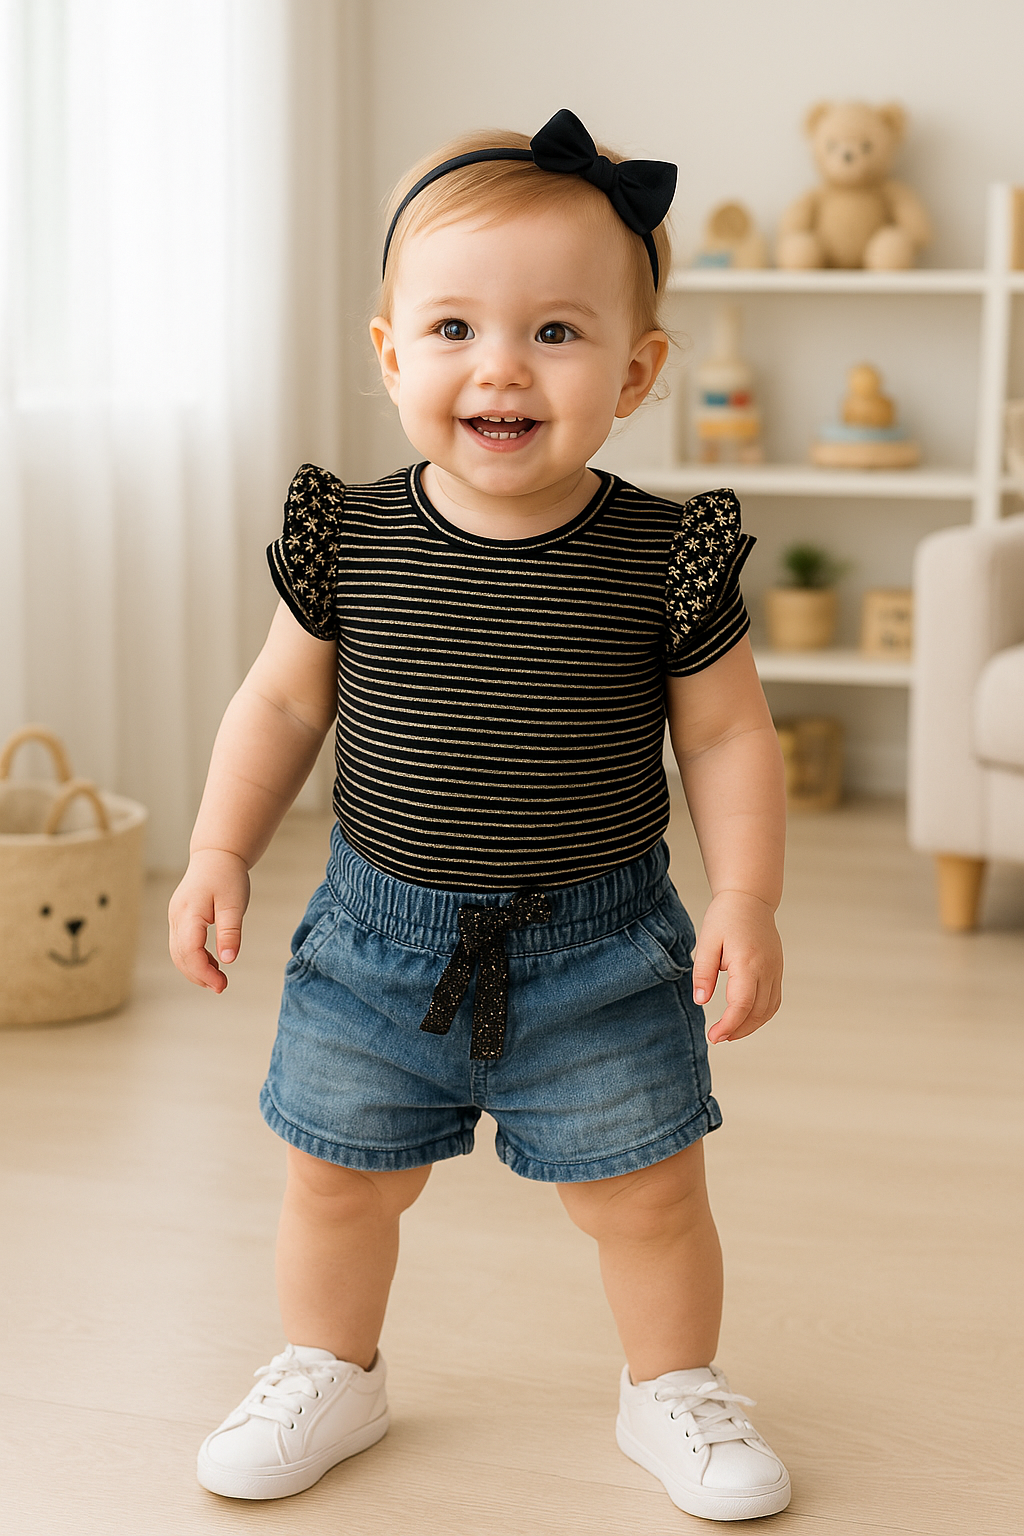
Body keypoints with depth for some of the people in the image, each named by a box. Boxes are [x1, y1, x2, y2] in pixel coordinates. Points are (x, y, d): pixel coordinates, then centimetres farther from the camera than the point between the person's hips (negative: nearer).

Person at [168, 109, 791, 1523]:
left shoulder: (664, 557, -12)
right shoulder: (351, 541, -8)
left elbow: (727, 734, -4)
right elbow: (283, 701, 5)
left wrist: (747, 901, -10)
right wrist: (220, 853, 0)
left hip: (599, 945, -1)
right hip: (380, 930, 2)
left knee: (648, 1193, 8)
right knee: (339, 1179, 14)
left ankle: (672, 1387, 34)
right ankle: (331, 1373, 39)